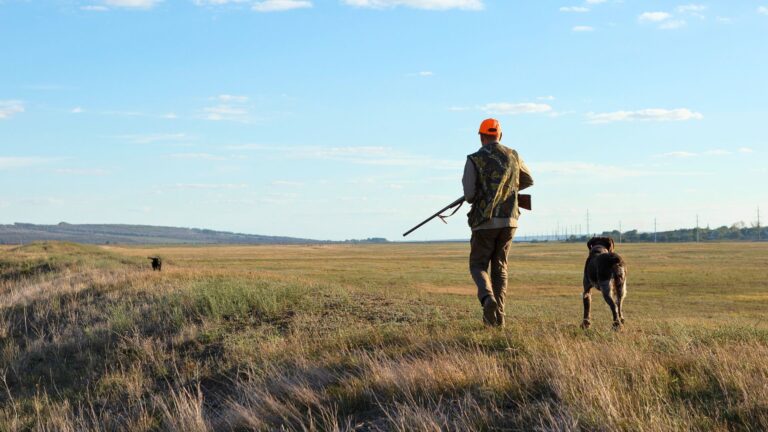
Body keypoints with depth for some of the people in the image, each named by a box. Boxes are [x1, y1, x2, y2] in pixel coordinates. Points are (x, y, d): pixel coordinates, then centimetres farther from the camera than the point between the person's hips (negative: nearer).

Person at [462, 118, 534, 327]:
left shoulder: (474, 160, -7)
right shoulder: (513, 156, 7)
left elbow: (469, 195, -10)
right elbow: (528, 181, 23)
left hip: (485, 222, -3)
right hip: (509, 220, 4)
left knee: (478, 266, 9)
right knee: (499, 267, 14)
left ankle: (488, 298, -21)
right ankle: (497, 316, 8)